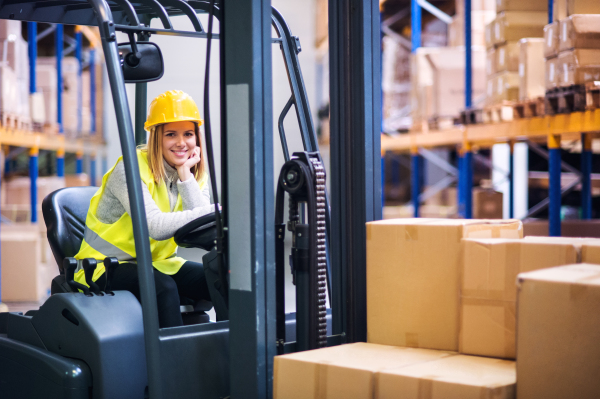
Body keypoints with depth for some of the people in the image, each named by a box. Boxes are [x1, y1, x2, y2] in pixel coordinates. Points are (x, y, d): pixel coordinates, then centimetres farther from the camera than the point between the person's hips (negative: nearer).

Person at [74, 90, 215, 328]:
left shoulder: (195, 174, 3)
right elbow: (155, 227, -31)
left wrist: (185, 173, -16)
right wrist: (214, 211, -34)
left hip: (158, 262, 6)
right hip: (105, 266, -6)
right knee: (163, 286, -35)